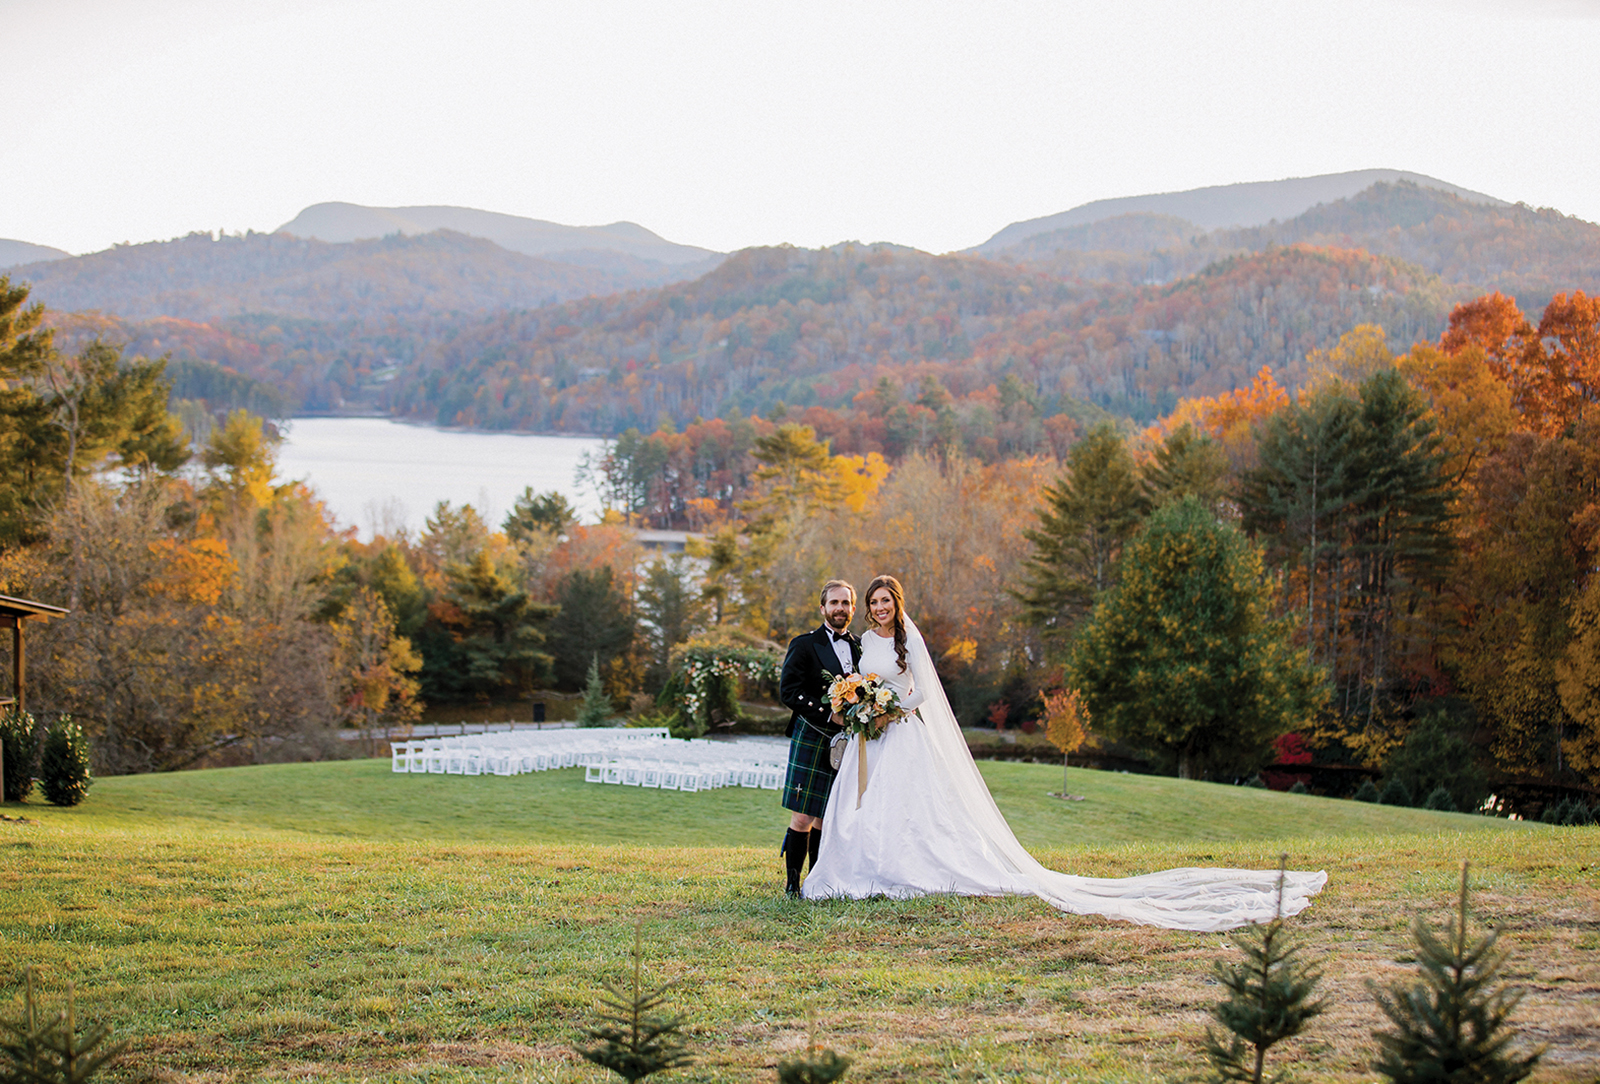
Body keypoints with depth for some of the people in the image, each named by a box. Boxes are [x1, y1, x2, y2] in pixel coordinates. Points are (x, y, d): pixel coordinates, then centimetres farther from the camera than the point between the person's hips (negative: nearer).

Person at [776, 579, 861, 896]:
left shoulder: (860, 647, 14)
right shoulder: (804, 645, 0)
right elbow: (788, 692, -9)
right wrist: (828, 713, -17)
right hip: (812, 740, -4)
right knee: (802, 820, -7)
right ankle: (792, 883, 2)